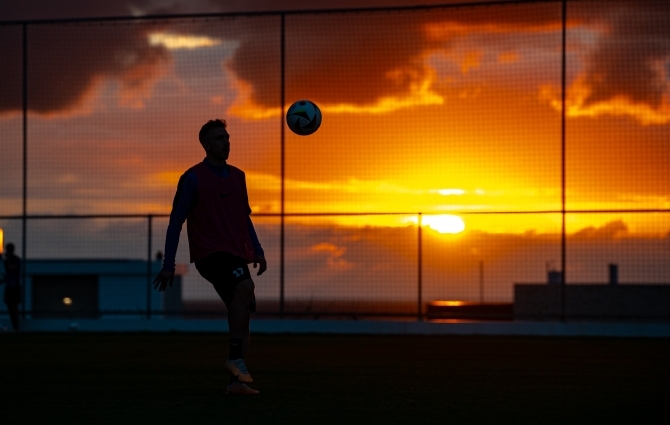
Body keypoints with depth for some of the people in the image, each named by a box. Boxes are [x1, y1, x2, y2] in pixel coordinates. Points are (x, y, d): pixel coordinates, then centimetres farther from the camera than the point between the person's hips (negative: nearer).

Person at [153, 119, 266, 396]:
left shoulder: (237, 176, 15)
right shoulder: (193, 178, -4)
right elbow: (176, 221, -4)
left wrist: (257, 251, 14)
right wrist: (168, 265, -8)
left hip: (236, 255, 7)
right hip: (210, 253, -7)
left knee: (243, 312, 2)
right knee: (245, 287, -31)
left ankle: (236, 380, 6)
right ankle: (236, 358, -29)